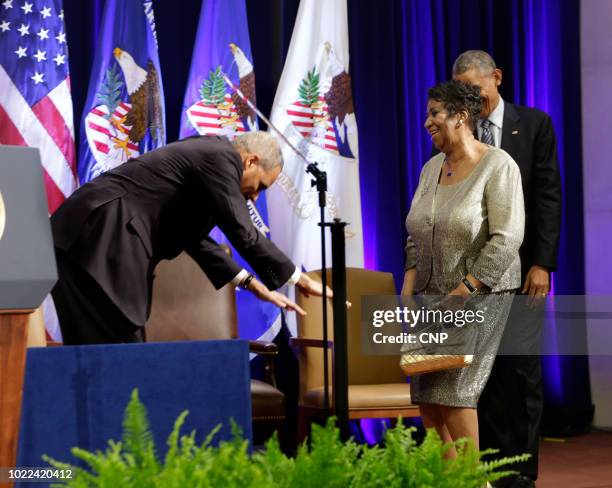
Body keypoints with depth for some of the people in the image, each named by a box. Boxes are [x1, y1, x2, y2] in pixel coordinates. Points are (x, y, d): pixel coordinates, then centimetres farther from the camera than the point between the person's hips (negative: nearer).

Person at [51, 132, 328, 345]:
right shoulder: (222, 158, -7)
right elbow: (243, 234, -11)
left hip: (92, 235, 10)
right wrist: (300, 280, 0)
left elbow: (193, 236, 27)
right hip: (100, 237, -10)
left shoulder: (207, 155, 22)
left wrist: (251, 283, 25)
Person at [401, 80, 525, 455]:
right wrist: (409, 286, 2)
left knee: (451, 389, -14)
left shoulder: (498, 166, -11)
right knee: (425, 394, 0)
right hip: (433, 293, 7)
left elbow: (506, 240, -18)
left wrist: (464, 291, -20)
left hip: (481, 292, -7)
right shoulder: (432, 168, 11)